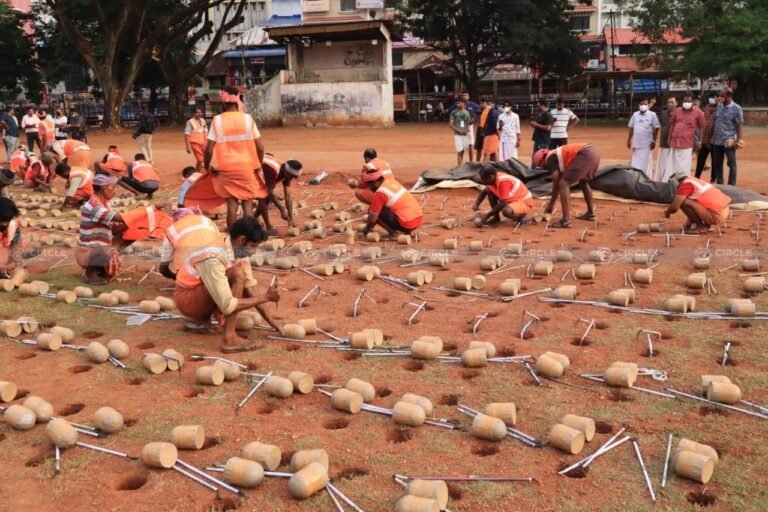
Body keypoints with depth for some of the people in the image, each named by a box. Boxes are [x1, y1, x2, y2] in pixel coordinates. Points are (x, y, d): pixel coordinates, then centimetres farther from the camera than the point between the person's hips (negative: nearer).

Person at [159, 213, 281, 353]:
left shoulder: (237, 250, -6)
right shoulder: (212, 258, -32)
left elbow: (250, 288, -3)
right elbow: (228, 306, -33)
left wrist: (270, 321, -7)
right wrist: (266, 297, -24)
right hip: (187, 301, -9)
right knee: (238, 274, -27)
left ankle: (202, 316, 6)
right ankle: (229, 339, -28)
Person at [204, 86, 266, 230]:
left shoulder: (217, 120, -4)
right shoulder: (247, 118, -3)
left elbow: (209, 149, -7)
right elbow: (260, 147, -3)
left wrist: (207, 166, 10)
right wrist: (258, 164, 13)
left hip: (227, 168, 0)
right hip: (247, 167, 0)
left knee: (232, 204, 7)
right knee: (247, 204, 6)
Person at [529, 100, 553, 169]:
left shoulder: (548, 115, -13)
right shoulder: (539, 114, 14)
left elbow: (548, 128, -23)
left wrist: (537, 124, -18)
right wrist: (532, 124, 4)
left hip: (544, 141, -10)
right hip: (537, 139, 10)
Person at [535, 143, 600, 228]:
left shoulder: (550, 159, 5)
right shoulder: (559, 156, 30)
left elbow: (556, 183, 1)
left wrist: (551, 204, 11)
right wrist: (551, 203, 37)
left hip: (585, 155, -10)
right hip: (594, 152, 10)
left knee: (563, 184, -7)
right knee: (583, 182, 33)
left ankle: (566, 220, -15)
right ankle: (590, 213, 42)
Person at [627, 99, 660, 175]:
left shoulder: (652, 115, -4)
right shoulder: (635, 115, 8)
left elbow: (656, 128, -5)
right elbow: (631, 128, 13)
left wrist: (654, 141, -9)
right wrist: (629, 140, 10)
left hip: (647, 144, -4)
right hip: (636, 143, 4)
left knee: (646, 163, -3)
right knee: (635, 163, 9)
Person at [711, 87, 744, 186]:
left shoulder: (736, 108, -6)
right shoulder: (719, 107, 11)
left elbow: (739, 126, -7)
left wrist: (738, 140, -13)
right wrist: (713, 136, 11)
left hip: (729, 141, -6)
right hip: (717, 141, 6)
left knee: (732, 163, 1)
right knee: (717, 163, 11)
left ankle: (731, 186, 7)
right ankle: (719, 184, 22)